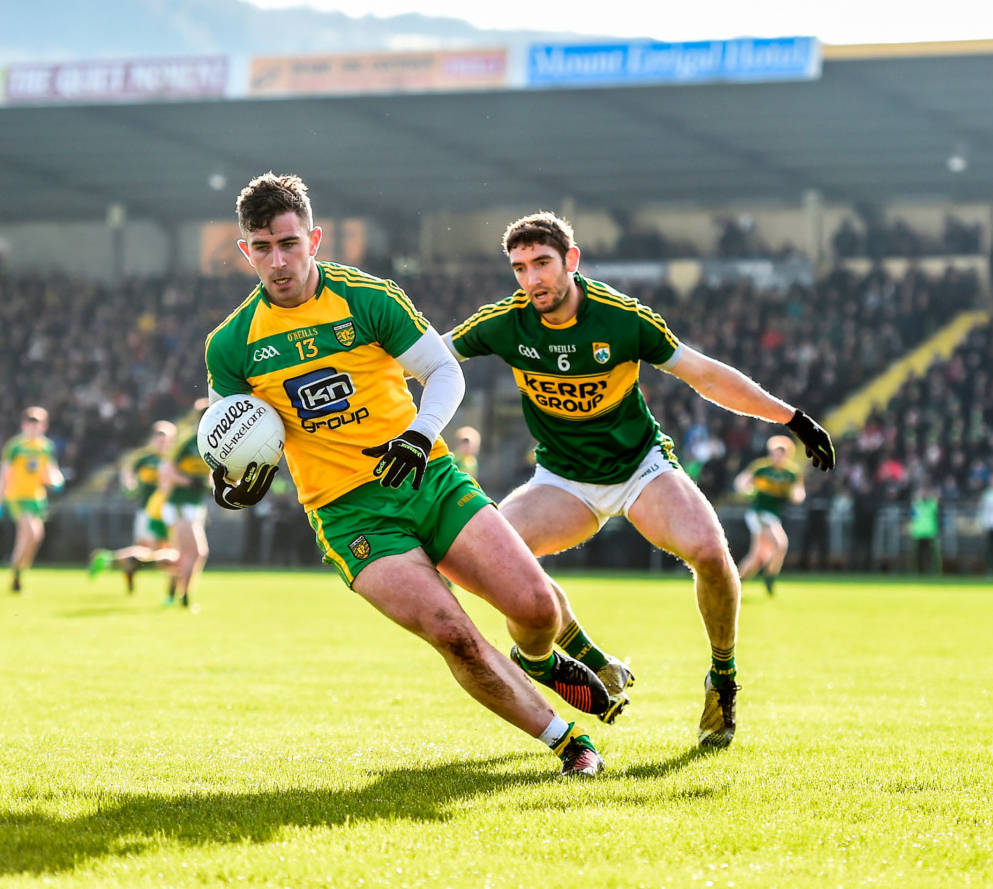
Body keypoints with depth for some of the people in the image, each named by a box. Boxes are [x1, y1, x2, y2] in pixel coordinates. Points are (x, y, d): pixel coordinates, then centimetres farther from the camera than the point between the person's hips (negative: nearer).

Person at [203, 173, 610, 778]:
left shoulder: (369, 298, -3)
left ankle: (538, 661, 27)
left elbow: (445, 371, 4)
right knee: (451, 633, -23)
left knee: (535, 603, -13)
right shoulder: (230, 345, 0)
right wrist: (232, 481, -12)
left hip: (428, 478, 1)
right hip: (349, 514, -1)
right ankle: (566, 740, -4)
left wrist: (420, 435, -15)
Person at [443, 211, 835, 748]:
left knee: (708, 549, -29)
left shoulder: (623, 317, -18)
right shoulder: (505, 323, -14)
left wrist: (791, 417, -7)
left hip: (641, 464, -2)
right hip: (563, 479, 2)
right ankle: (592, 664, -5)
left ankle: (723, 676, -1)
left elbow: (706, 376, -9)